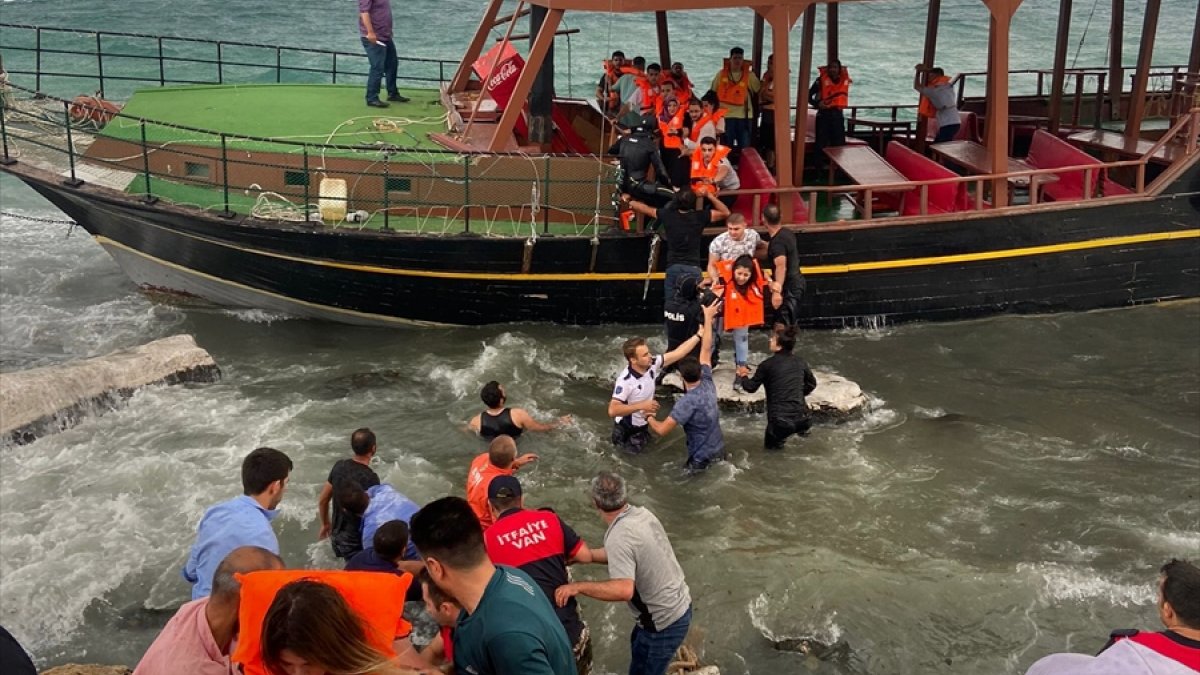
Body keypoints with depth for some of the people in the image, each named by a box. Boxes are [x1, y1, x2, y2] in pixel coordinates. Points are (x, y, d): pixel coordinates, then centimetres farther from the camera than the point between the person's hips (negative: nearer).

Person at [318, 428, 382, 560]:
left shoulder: (339, 466, -2)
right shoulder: (370, 478, -23)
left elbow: (322, 500, 8)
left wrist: (325, 524, 22)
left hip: (337, 538, 7)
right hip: (357, 543, -7)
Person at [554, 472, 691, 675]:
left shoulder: (619, 536, -29)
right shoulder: (643, 514, -4)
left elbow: (624, 590, -40)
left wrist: (578, 586, -32)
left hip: (663, 623, -8)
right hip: (680, 604, 8)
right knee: (638, 647, 31)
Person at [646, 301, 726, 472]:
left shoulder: (687, 402, -26)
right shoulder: (708, 384, -6)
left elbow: (662, 430, -26)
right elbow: (706, 351, -1)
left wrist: (649, 417, -5)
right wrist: (708, 318, 4)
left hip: (702, 459, -7)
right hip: (719, 451, 7)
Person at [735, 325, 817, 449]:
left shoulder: (767, 364, -7)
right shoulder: (800, 362, 5)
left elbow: (751, 387, 3)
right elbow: (812, 384, 19)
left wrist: (742, 377, 23)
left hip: (780, 420, -2)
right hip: (801, 419, 3)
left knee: (770, 443, 26)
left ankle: (778, 437, 2)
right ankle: (802, 429, 29)